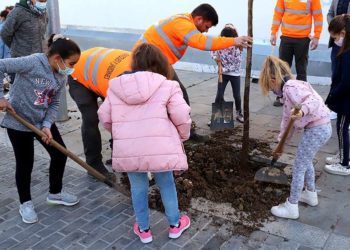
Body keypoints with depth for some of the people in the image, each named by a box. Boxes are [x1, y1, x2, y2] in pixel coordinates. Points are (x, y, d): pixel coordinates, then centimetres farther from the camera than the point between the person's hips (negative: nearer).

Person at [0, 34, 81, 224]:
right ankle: (25, 204, 27)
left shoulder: (62, 76, -3)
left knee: (60, 154, 10)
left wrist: (47, 126, -13)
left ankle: (55, 193, 33)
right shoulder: (33, 62, -25)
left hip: (43, 121, 7)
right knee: (25, 163, 5)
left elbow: (54, 104, 1)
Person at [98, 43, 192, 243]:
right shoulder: (167, 86, -1)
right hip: (159, 148, -2)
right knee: (166, 184, 20)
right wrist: (182, 137, 16)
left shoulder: (116, 86, 10)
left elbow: (105, 118, 14)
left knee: (138, 187, 21)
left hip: (128, 150, 2)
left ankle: (143, 229, 34)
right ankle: (175, 225, 37)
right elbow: (182, 118, -4)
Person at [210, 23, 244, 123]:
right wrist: (215, 57, -13)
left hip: (235, 74, -2)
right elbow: (212, 50, 7)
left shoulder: (237, 47, -21)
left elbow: (237, 64, -20)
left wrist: (225, 69, -23)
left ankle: (239, 114, 28)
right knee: (219, 95, 1)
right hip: (223, 73, 2)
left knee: (237, 96, 8)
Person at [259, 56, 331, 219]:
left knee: (298, 168, 1)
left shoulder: (290, 87, -18)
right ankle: (310, 195, 46)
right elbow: (287, 119, 22)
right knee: (306, 162, 29)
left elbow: (313, 100, -32)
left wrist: (303, 110, -53)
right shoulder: (288, 91, 16)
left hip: (316, 129, -10)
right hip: (320, 127, 10)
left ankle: (291, 207, 13)